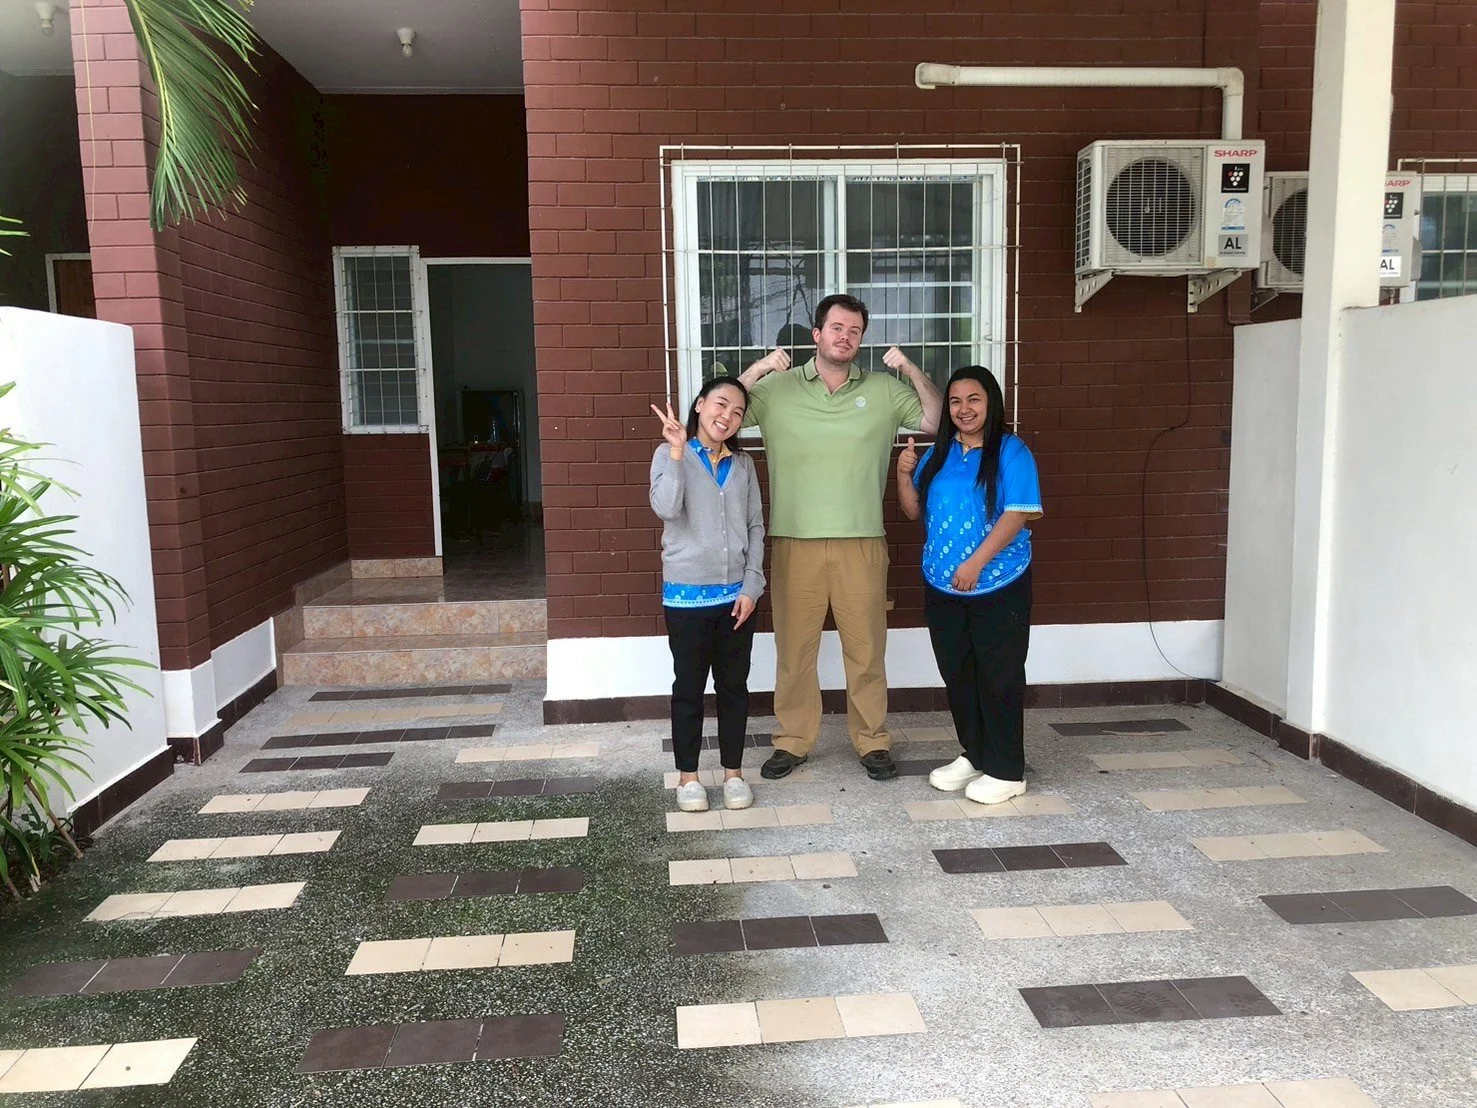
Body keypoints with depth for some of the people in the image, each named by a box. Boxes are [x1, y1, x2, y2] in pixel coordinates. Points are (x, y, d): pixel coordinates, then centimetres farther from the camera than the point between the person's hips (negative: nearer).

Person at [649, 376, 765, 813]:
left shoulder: (743, 464, 7)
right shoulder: (670, 455, -3)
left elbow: (755, 528, 6)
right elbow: (665, 508, -21)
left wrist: (751, 586, -2)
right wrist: (677, 451, -22)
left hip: (736, 593, 3)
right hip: (686, 594, -3)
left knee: (733, 685, 11)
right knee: (689, 686, 7)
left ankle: (733, 772, 25)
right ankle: (688, 775, 20)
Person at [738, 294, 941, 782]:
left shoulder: (883, 390, 6)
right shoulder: (778, 388, 4)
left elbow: (937, 421, 5)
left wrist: (912, 371, -7)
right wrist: (758, 369, -13)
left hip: (861, 543, 0)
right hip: (795, 542, 0)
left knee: (866, 647, 8)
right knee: (794, 646, 8)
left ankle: (872, 740, 22)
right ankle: (793, 740, 22)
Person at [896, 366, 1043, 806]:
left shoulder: (1011, 452, -8)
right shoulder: (937, 454, 10)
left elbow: (1017, 514, -16)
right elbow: (915, 511, 12)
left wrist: (975, 563, -22)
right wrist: (904, 474, -6)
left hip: (998, 586, -6)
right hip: (942, 587, 6)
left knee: (998, 677, 1)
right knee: (957, 675, 13)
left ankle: (1006, 771, 12)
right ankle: (973, 756, 29)